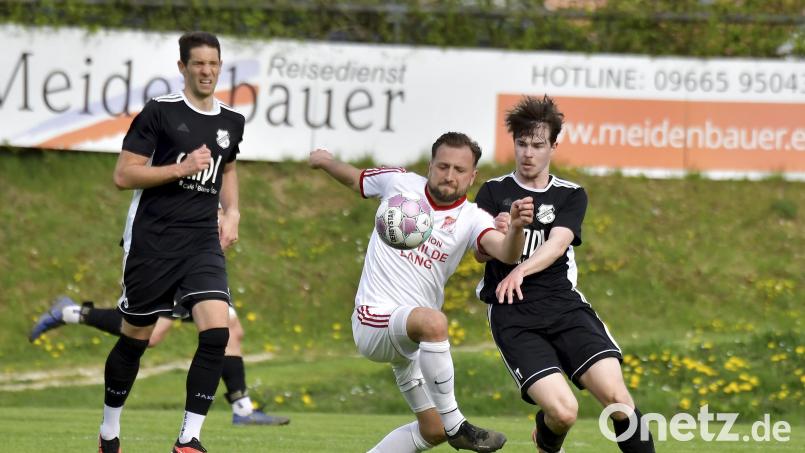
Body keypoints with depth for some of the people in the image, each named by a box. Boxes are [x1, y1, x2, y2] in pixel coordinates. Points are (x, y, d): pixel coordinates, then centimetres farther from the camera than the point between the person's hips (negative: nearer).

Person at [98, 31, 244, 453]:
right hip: (152, 240, -4)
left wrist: (232, 212, 13)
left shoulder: (231, 122, 9)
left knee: (217, 331, -16)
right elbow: (123, 175, -10)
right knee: (136, 338, 6)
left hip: (203, 243, 4)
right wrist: (182, 168, -17)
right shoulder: (160, 112, -7)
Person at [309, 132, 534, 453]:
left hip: (413, 339, 5)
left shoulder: (472, 220, -7)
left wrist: (516, 227, -48)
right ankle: (455, 425, -30)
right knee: (432, 321, -37)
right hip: (374, 322, -4)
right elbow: (355, 179, 20)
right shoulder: (399, 183, -4)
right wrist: (326, 162, 10)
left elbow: (506, 253, -30)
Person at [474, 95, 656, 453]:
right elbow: (480, 253, -1)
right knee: (563, 410, -19)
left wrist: (521, 270, -24)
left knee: (615, 394, -21)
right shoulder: (494, 192, 11)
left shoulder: (571, 196, 13)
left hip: (564, 303, 2)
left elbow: (557, 245, -5)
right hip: (513, 314, -2)